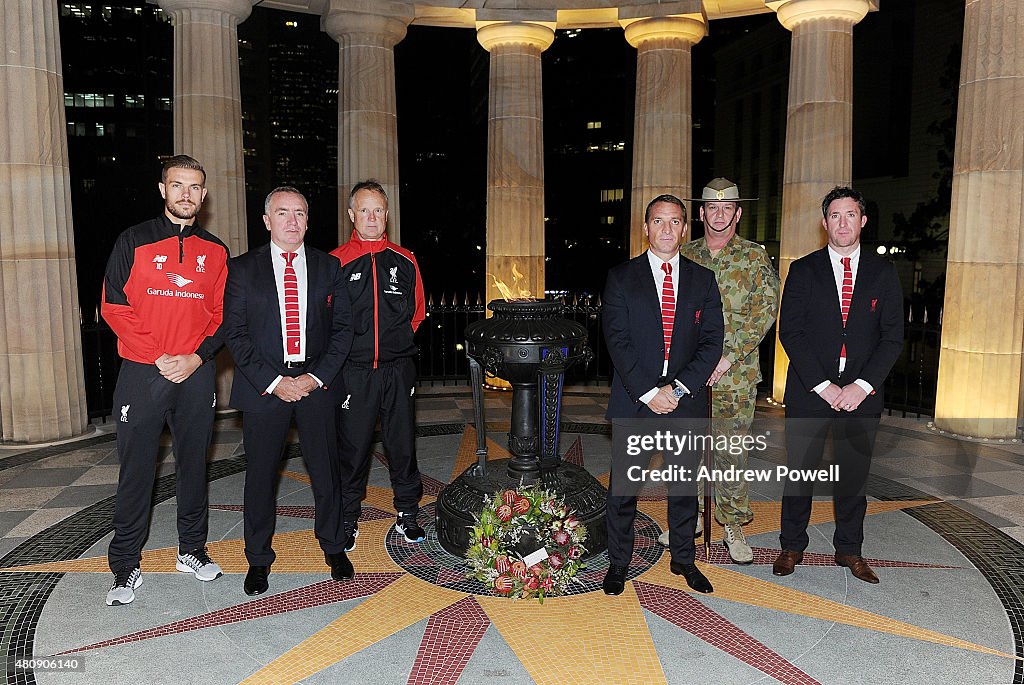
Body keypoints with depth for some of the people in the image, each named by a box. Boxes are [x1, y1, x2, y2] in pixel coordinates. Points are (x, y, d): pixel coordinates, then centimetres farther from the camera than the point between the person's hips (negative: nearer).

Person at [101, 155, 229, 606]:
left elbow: (222, 314, 8)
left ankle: (192, 550, 26)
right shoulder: (134, 241, 1)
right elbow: (113, 306, -4)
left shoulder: (215, 251, 9)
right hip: (142, 374, -2)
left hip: (196, 374, 2)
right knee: (136, 470, 2)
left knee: (193, 465, 11)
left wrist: (196, 357, -8)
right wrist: (160, 358, -12)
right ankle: (126, 566, 13)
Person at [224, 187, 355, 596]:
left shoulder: (328, 267, 7)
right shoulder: (242, 269, 2)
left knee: (326, 469, 8)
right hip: (263, 386, -1)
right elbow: (235, 333, -2)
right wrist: (272, 382, -11)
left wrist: (317, 376, -7)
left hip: (316, 382, 1)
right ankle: (259, 559, 24)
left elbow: (342, 327, 4)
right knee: (260, 474, 6)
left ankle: (333, 547, 27)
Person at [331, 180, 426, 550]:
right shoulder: (336, 262, -2)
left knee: (402, 444, 10)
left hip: (398, 369, 2)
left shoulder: (405, 261, 6)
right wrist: (346, 348, -1)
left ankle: (407, 514, 25)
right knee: (352, 447, 6)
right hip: (353, 371, -2)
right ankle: (348, 519, 21)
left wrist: (394, 340, 8)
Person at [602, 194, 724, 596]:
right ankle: (619, 563, 22)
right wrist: (648, 392, -14)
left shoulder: (703, 280, 8)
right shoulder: (621, 277, 1)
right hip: (633, 401, -2)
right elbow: (617, 340, -7)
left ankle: (683, 559, 31)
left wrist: (678, 388, -11)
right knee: (623, 487, 6)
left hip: (686, 400, 2)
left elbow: (712, 341, 1)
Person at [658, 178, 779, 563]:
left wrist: (728, 357, -15)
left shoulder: (755, 258, 1)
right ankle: (691, 517, 27)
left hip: (735, 375, -3)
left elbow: (765, 311, -6)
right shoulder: (685, 256, 8)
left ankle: (734, 527, 18)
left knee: (731, 451, 3)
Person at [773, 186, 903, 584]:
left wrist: (862, 385, -10)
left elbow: (893, 336, 2)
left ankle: (849, 549, 27)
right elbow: (789, 331, -4)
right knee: (799, 472, 6)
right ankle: (792, 546, 22)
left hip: (862, 394, 1)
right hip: (809, 391, -1)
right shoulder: (803, 270, 2)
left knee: (854, 474, 10)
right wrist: (823, 385, -12)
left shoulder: (883, 273, 7)